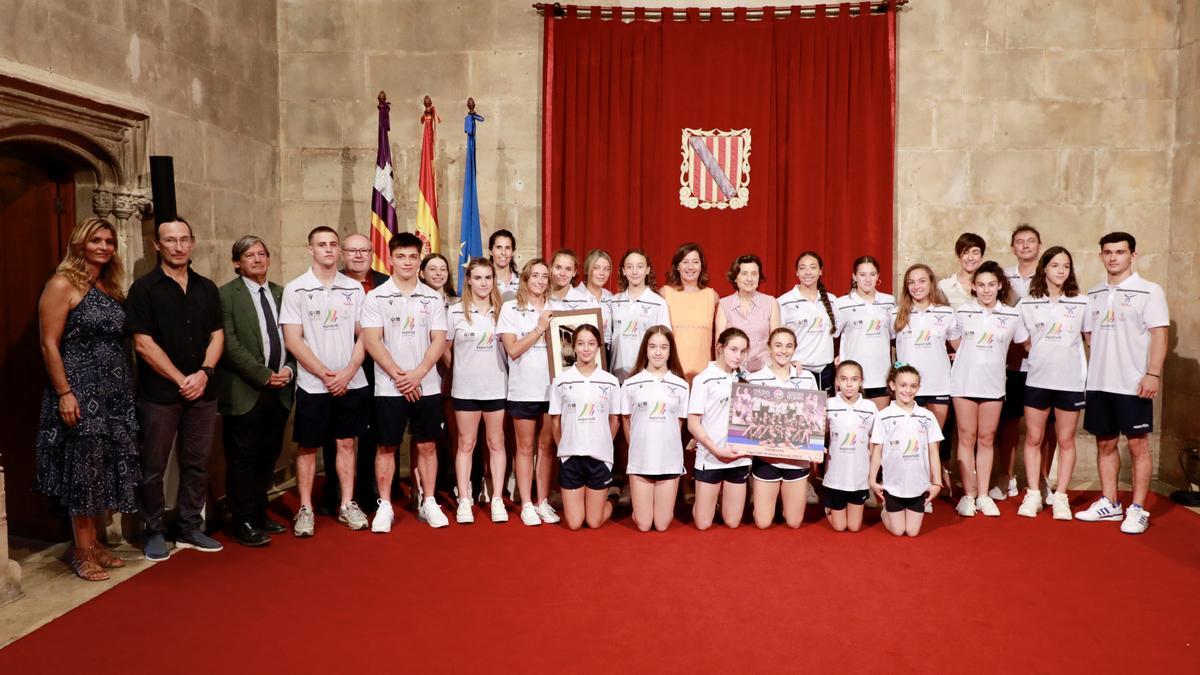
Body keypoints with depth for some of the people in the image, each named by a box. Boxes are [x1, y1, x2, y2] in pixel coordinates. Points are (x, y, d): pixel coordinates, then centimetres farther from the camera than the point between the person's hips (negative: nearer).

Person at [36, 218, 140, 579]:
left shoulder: (111, 287, 13)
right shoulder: (63, 285, -8)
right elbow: (49, 345, -12)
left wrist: (126, 385, 7)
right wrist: (64, 394, -17)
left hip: (115, 392, 7)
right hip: (80, 393, -7)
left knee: (107, 469, 11)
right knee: (83, 470, 0)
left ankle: (95, 542, 23)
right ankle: (82, 552, 12)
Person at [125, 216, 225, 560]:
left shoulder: (206, 288, 11)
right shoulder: (144, 289, -3)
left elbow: (217, 335, 9)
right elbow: (143, 343, -8)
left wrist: (204, 373, -7)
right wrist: (180, 379, -11)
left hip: (202, 391, 4)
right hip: (159, 393, -4)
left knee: (197, 463, 10)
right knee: (154, 467, 5)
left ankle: (190, 528, 22)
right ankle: (154, 532, 18)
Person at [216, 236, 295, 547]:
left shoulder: (281, 293, 12)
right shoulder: (226, 295, -4)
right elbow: (230, 345, -11)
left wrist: (289, 369, -4)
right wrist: (264, 376, -14)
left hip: (279, 390, 5)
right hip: (244, 392, -5)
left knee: (268, 457, 13)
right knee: (243, 459, 2)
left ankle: (259, 515, 25)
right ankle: (243, 524, 12)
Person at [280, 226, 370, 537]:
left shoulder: (354, 288, 5)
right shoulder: (295, 289, -3)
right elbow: (293, 340, -7)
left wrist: (348, 372, -9)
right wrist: (325, 374, -11)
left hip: (351, 382, 2)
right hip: (312, 384, -2)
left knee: (346, 443, 10)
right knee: (308, 447, 6)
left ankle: (347, 505, 20)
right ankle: (305, 509, 17)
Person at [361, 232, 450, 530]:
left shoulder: (433, 298, 5)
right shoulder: (376, 297, -1)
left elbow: (439, 341, 0)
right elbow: (372, 342, -7)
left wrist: (417, 373, -13)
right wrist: (399, 376, -14)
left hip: (427, 386, 2)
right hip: (389, 387, -2)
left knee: (427, 445, 8)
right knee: (387, 446, 5)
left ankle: (429, 503, 19)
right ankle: (385, 506, 16)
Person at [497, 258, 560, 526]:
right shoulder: (510, 308, 1)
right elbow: (513, 350, -8)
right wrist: (540, 328, -13)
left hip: (552, 386, 3)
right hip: (524, 389, -2)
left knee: (547, 446, 8)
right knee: (525, 447, 5)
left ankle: (543, 502, 18)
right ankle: (526, 505, 13)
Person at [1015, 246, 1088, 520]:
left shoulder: (1081, 303, 4)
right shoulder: (1027, 304, 4)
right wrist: (1042, 354, 4)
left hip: (1071, 381, 0)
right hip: (1037, 379, 1)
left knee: (1066, 440, 7)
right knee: (1033, 438, 5)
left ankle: (1060, 496, 15)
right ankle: (1033, 495, 14)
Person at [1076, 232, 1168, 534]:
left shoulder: (1149, 291, -3)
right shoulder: (1094, 294, 11)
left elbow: (1159, 335, -8)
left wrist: (1153, 374, -15)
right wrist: (1101, 361, 5)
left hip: (1133, 384, -5)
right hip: (1098, 382, 5)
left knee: (1138, 445, 1)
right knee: (1105, 443, 11)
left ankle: (1138, 509, 9)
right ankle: (1109, 503, 22)